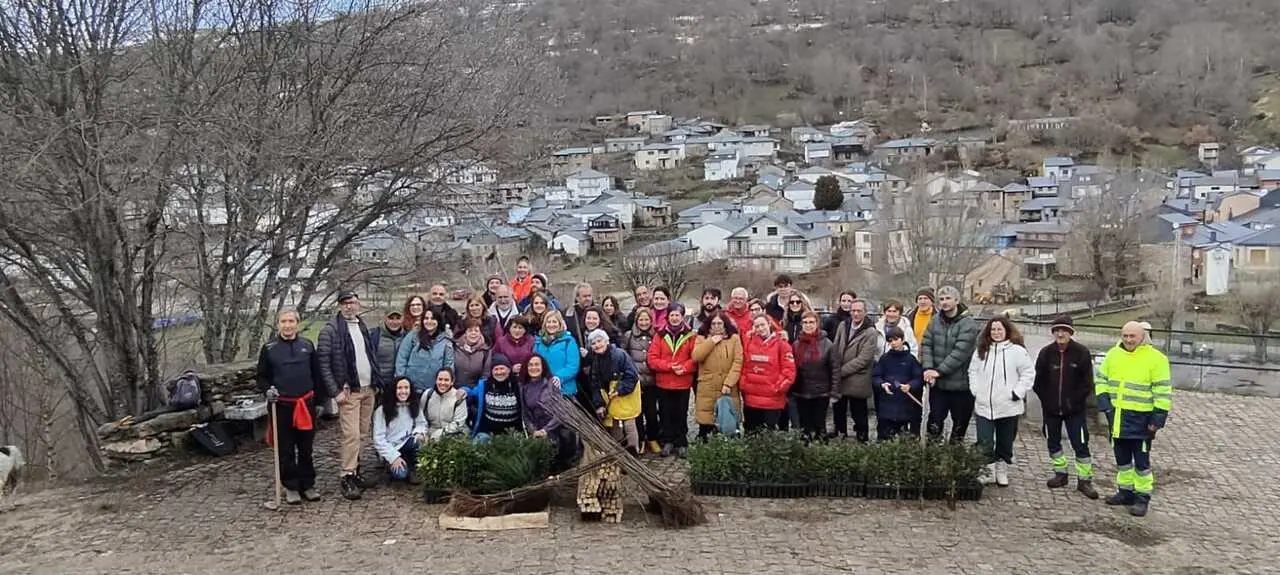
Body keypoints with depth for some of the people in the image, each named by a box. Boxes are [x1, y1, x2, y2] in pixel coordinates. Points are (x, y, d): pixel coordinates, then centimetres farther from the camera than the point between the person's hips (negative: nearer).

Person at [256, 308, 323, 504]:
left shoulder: (307, 346, 7)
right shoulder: (269, 348, 1)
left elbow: (317, 375, 11)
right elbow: (262, 377, 6)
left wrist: (319, 398, 7)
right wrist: (267, 390, -13)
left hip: (306, 404, 2)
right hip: (282, 405, -2)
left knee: (306, 448, 8)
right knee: (286, 449, 4)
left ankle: (307, 485, 19)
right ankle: (291, 487, 14)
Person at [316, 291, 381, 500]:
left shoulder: (363, 327, 14)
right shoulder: (330, 330, -7)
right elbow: (323, 363, -11)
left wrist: (376, 383, 12)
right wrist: (336, 391, -15)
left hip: (368, 389, 6)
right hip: (349, 391, -6)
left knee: (362, 434, 9)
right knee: (351, 435, -10)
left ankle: (355, 471, 18)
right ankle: (347, 477, -3)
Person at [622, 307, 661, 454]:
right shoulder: (629, 336, 1)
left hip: (651, 381, 1)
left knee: (651, 412, 4)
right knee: (637, 411, 5)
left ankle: (652, 439, 22)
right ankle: (640, 440, 19)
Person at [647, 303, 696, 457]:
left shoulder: (690, 335, -1)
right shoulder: (660, 335, 3)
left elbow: (695, 358, -6)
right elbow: (652, 359, -3)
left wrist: (684, 368, -21)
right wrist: (669, 366, -15)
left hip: (683, 383, -1)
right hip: (663, 383, 1)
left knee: (681, 414, 6)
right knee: (666, 414, 8)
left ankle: (681, 443, 17)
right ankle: (667, 442, 19)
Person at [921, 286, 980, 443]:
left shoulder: (968, 324, -11)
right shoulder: (934, 322, 5)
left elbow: (960, 352, -20)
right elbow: (926, 345, 0)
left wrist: (939, 371, -21)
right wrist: (928, 368, -17)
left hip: (960, 383, -3)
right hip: (937, 383, 4)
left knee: (960, 420, 10)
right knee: (935, 418, 10)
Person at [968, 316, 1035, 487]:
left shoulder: (1017, 351, -5)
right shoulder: (981, 351, 9)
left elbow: (1028, 373, -4)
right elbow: (973, 371, 17)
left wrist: (1017, 393, -9)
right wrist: (975, 391, 6)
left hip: (1008, 407, -2)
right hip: (983, 406, 2)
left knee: (1005, 443, 10)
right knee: (984, 443, -2)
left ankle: (1002, 471, 25)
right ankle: (987, 471, 11)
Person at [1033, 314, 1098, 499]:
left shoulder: (1082, 352, -7)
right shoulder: (1046, 352, 0)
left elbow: (1087, 382, -4)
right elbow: (1037, 380, 6)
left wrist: (1075, 401, -8)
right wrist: (1046, 400, -1)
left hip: (1074, 409, -3)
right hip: (1051, 409, 3)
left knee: (1081, 444, -3)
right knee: (1053, 442, 13)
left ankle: (1084, 480, 6)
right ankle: (1060, 473, 28)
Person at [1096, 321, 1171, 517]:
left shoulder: (1155, 358, -10)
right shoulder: (1113, 354, 5)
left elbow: (1163, 391, -9)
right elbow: (1101, 379, 15)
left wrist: (1158, 418, -12)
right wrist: (1104, 401, 1)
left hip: (1141, 418, -5)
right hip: (1117, 416, 5)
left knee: (1141, 460, 1)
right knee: (1122, 457, 16)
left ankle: (1142, 497, 12)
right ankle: (1125, 491, 29)